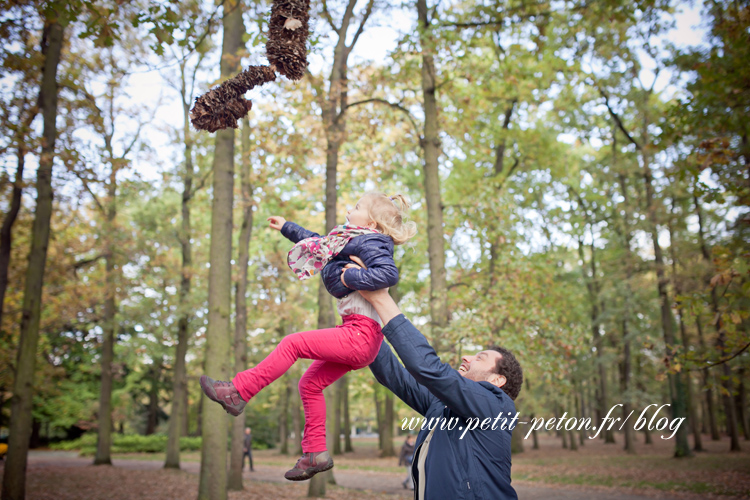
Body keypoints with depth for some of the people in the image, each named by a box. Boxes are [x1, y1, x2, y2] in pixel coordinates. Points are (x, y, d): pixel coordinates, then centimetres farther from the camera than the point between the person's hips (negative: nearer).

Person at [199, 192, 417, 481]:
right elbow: (318, 243, 34)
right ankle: (315, 453, 16)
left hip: (362, 333, -10)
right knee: (310, 384, 11)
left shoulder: (370, 242, -10)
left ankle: (237, 393, -4)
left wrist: (350, 277, -21)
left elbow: (389, 273, -29)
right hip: (359, 337, 10)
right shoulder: (355, 242, 19)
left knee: (293, 343, -11)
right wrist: (286, 228, 42)